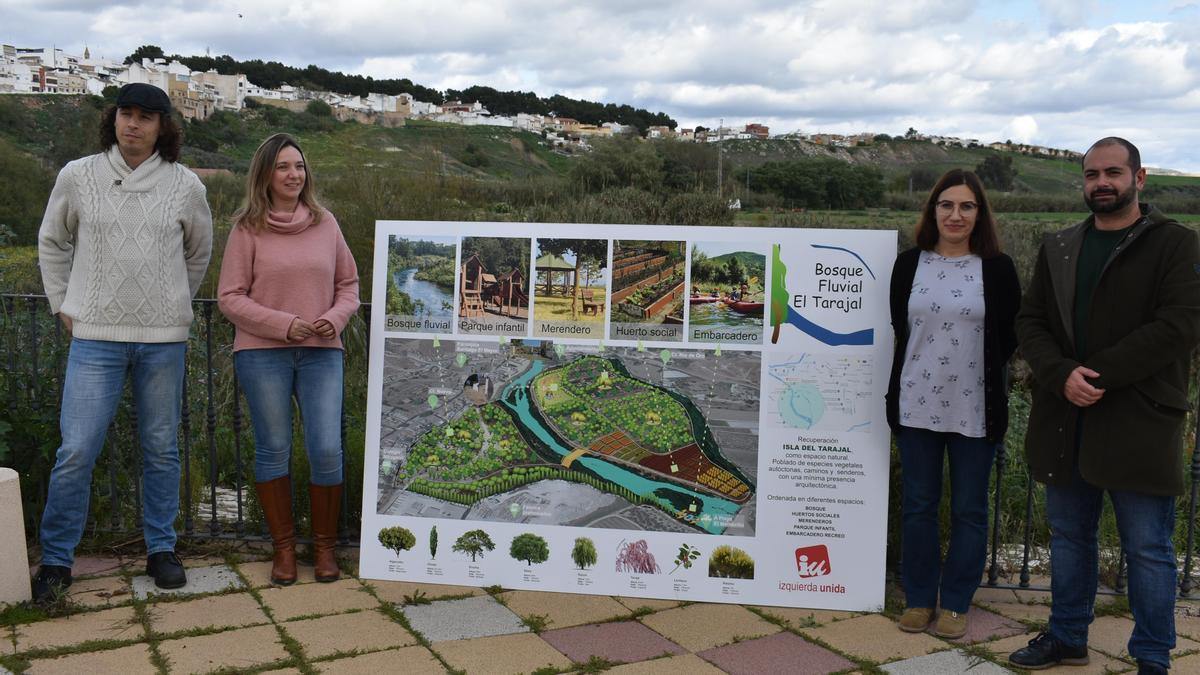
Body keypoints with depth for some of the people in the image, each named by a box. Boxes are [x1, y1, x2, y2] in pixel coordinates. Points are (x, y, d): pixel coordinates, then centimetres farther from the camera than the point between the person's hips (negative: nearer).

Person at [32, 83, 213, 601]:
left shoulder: (185, 186, 2)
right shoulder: (77, 177, 1)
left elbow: (198, 253, 17)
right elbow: (52, 243, 14)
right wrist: (62, 305, 11)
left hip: (164, 338, 1)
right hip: (96, 335, -1)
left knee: (162, 448, 9)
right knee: (77, 450, -3)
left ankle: (161, 549, 23)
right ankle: (56, 559, 13)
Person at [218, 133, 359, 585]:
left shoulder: (325, 224, 8)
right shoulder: (248, 230, 0)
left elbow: (348, 285, 13)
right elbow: (230, 297, -2)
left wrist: (335, 318, -7)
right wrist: (284, 325, -12)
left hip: (322, 352, 2)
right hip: (262, 353, -1)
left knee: (327, 450, -3)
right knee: (273, 450, 6)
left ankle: (324, 546, 15)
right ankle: (284, 547, 21)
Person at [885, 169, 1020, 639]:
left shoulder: (997, 268, -1)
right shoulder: (909, 264, 3)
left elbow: (1011, 336, 4)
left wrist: (978, 367, -1)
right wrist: (925, 366, 6)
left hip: (974, 409, -1)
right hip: (917, 404, 1)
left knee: (969, 510, 8)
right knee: (918, 506, 9)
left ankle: (956, 603, 22)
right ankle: (919, 598, 24)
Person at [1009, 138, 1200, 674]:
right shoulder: (1057, 249, 13)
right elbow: (1030, 322, 5)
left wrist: (1096, 375, -18)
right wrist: (1063, 375, -14)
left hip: (1139, 424, -5)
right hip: (1065, 423, 5)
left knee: (1148, 549, 4)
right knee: (1068, 538, 16)